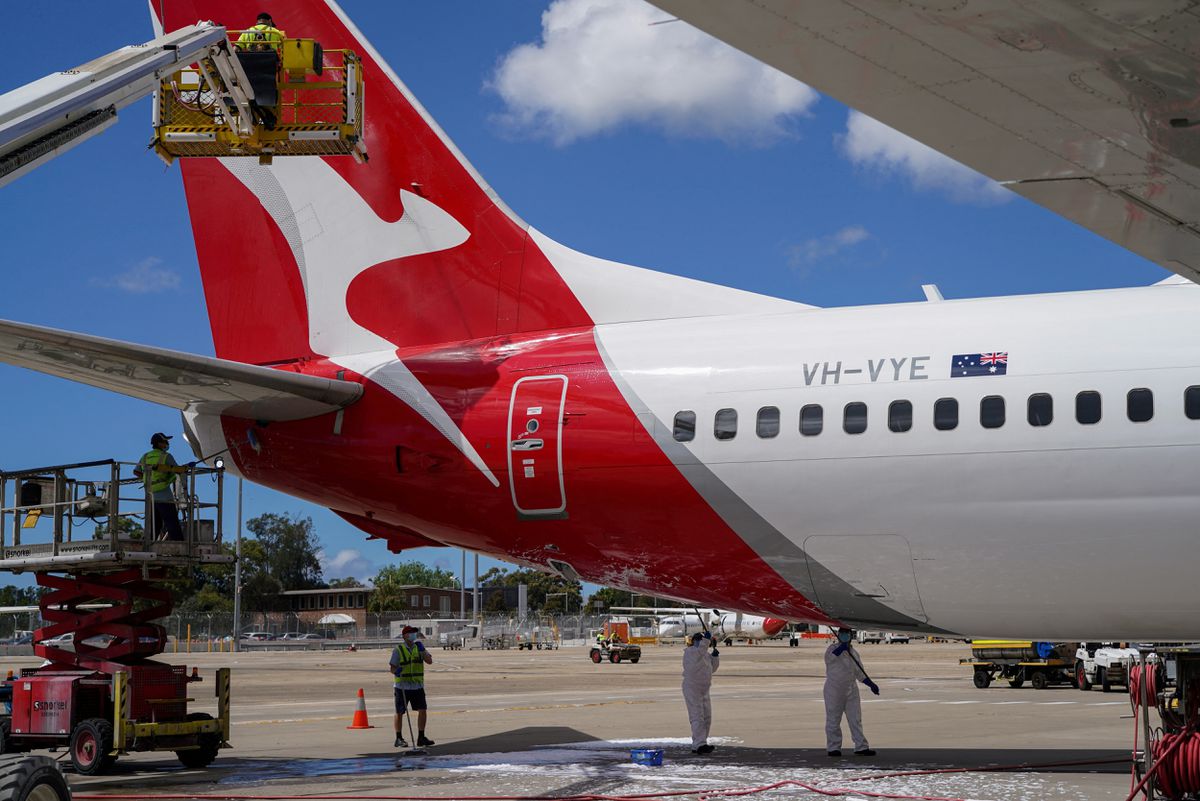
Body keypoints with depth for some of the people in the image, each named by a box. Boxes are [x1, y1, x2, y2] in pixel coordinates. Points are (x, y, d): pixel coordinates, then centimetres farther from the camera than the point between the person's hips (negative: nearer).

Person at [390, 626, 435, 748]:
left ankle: (421, 738, 11)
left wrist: (422, 650, -13)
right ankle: (399, 739, 9)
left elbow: (429, 661, 0)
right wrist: (396, 671, -29)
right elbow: (392, 668, -7)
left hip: (417, 686, 4)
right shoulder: (398, 649, -5)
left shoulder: (418, 647, 9)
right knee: (399, 712, 0)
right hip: (402, 686, -4)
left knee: (422, 710, 1)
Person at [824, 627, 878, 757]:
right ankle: (833, 748, 10)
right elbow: (830, 656, -29)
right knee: (833, 720, 2)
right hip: (834, 689, -5)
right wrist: (842, 647, -43)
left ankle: (861, 747, 8)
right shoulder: (833, 648, -5)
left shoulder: (853, 652, 12)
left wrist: (871, 684, 9)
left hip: (851, 690, 5)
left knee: (856, 719, 5)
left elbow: (859, 672, 20)